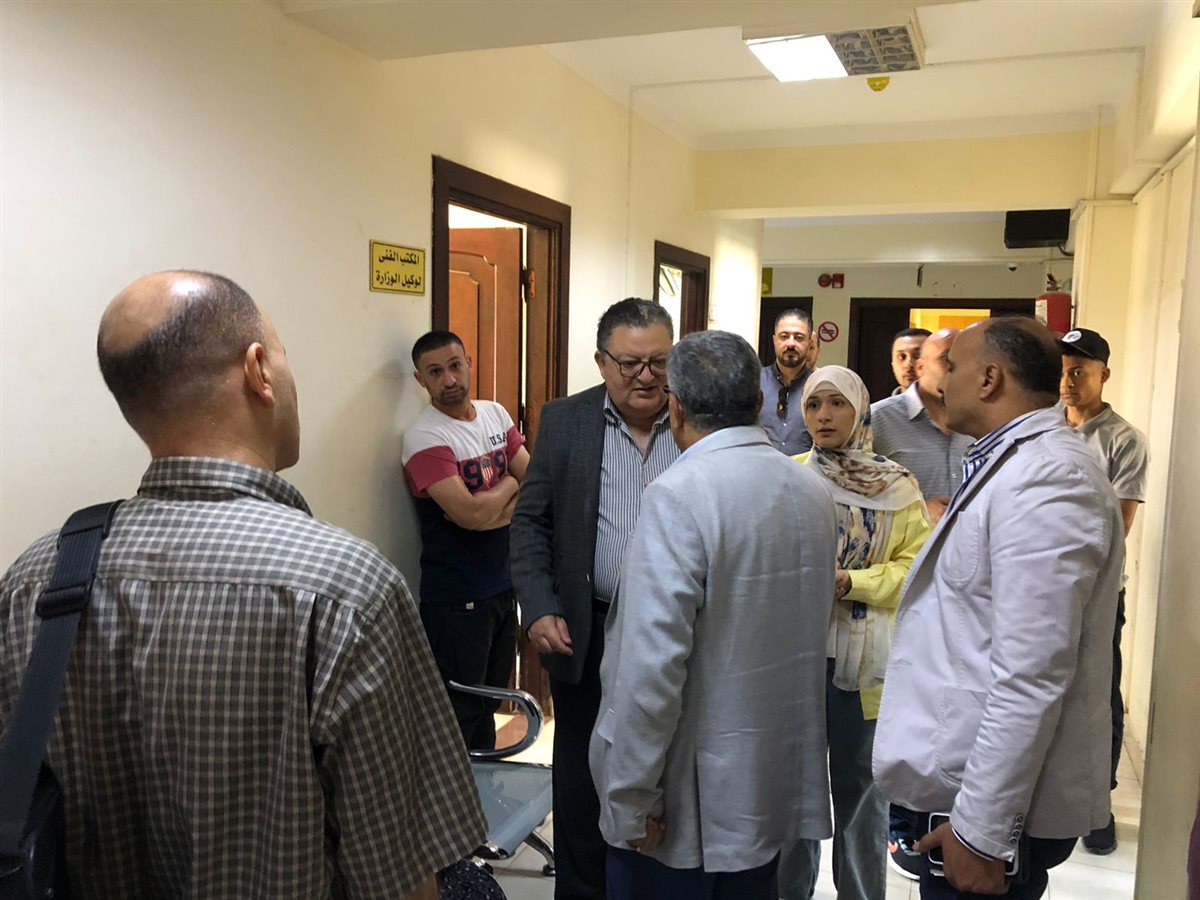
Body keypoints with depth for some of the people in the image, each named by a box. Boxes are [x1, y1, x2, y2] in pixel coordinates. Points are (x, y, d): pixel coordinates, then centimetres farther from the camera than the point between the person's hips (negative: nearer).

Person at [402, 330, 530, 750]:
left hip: (504, 584, 7)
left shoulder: (495, 413, 5)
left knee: (490, 701, 21)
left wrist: (492, 509, -17)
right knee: (459, 712, 6)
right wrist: (509, 483, -8)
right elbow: (471, 514, -26)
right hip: (457, 599, -7)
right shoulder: (424, 437, -17)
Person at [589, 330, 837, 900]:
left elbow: (653, 660, -24)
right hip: (776, 786, 7)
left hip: (688, 803, -6)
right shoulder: (812, 490, 1)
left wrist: (634, 799, -15)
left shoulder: (679, 494, -21)